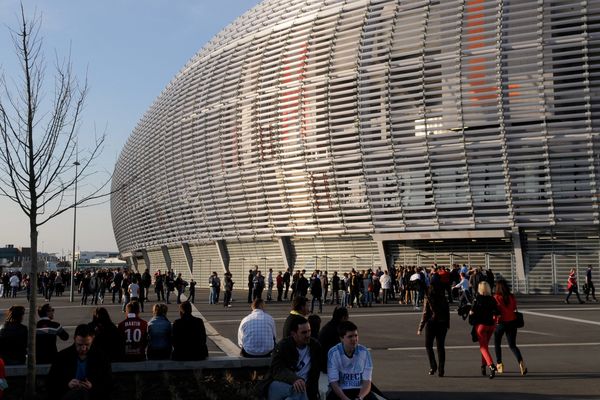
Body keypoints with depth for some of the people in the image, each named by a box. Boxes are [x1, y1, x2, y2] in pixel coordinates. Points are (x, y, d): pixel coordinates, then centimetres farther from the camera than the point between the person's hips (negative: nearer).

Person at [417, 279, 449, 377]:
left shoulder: (428, 298, -12)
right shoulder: (444, 298, -1)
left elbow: (425, 314, -12)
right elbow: (447, 312, 6)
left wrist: (420, 328, -6)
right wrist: (448, 324, 19)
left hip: (431, 324, -3)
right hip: (442, 324, 3)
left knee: (428, 345, 13)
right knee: (440, 347, 10)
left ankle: (433, 366, -1)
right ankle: (441, 370, 8)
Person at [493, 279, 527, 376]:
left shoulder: (496, 298, -12)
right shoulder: (512, 297, -1)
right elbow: (514, 308, 9)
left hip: (501, 323, -3)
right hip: (512, 322, 3)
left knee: (497, 343, 20)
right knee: (512, 345, 8)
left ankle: (499, 364, 22)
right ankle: (521, 361, -16)